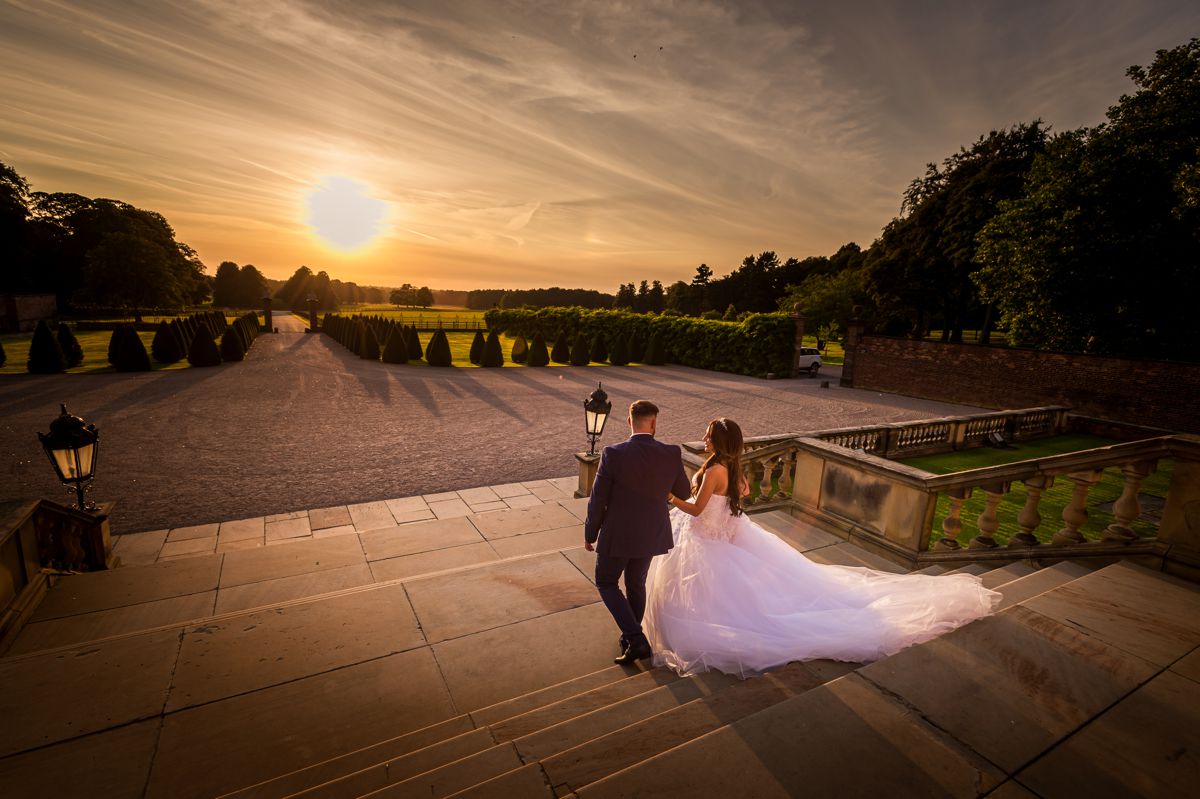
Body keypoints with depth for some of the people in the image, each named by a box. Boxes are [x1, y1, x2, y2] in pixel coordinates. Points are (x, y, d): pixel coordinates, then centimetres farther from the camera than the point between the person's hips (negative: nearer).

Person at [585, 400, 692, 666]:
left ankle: (635, 639, 8)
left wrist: (590, 534, 1)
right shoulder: (671, 454, -12)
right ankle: (631, 638, 42)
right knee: (636, 584, 25)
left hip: (617, 534, -4)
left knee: (606, 583, 18)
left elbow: (598, 500, -14)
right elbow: (684, 493, 3)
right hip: (652, 534, 4)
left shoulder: (613, 454, -20)